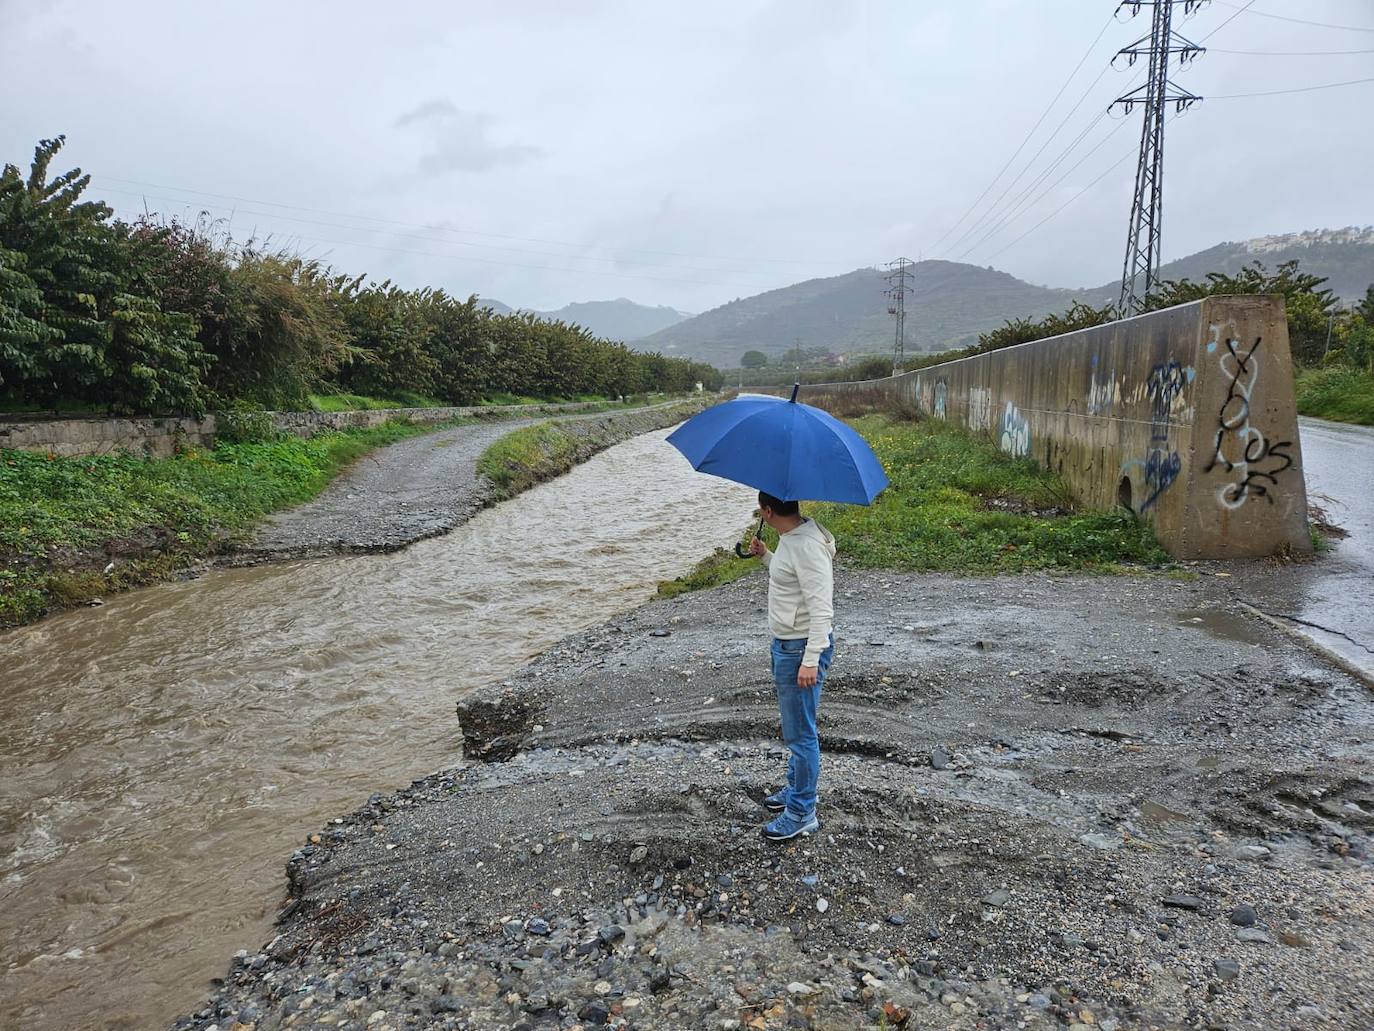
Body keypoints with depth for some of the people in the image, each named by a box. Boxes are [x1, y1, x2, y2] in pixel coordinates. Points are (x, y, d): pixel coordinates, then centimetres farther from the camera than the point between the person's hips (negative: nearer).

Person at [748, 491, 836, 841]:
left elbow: (821, 608, -27)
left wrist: (810, 660, -28)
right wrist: (765, 555, 13)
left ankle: (802, 813, 17)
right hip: (785, 643, 10)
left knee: (800, 733, 3)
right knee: (794, 727, 24)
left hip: (801, 649, -10)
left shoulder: (807, 547, -26)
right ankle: (796, 789, 42)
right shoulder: (791, 539, 5)